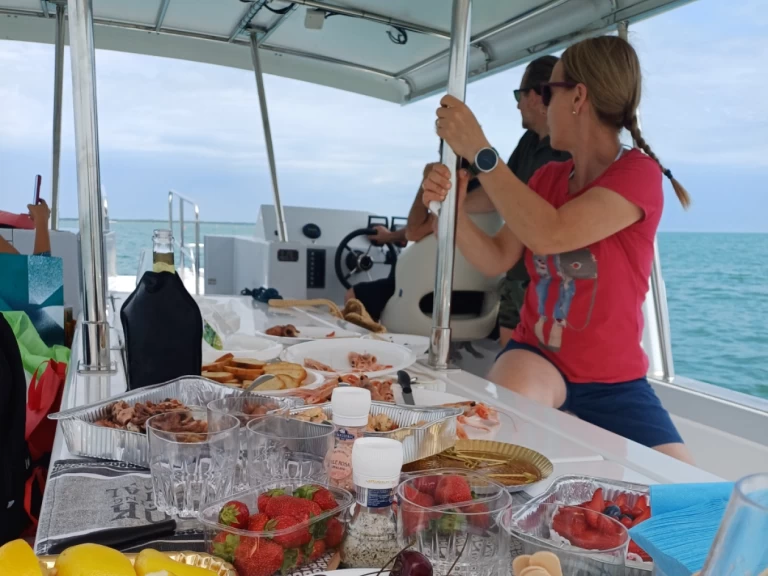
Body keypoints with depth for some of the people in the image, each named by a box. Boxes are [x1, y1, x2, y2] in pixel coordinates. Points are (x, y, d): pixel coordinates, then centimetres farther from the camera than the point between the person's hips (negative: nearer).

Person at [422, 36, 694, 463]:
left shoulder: (639, 173, -14)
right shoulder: (547, 178, 5)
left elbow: (549, 236, -30)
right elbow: (496, 260, 1)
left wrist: (478, 150, -27)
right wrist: (454, 206, -17)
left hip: (615, 379, -2)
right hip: (537, 354, 2)